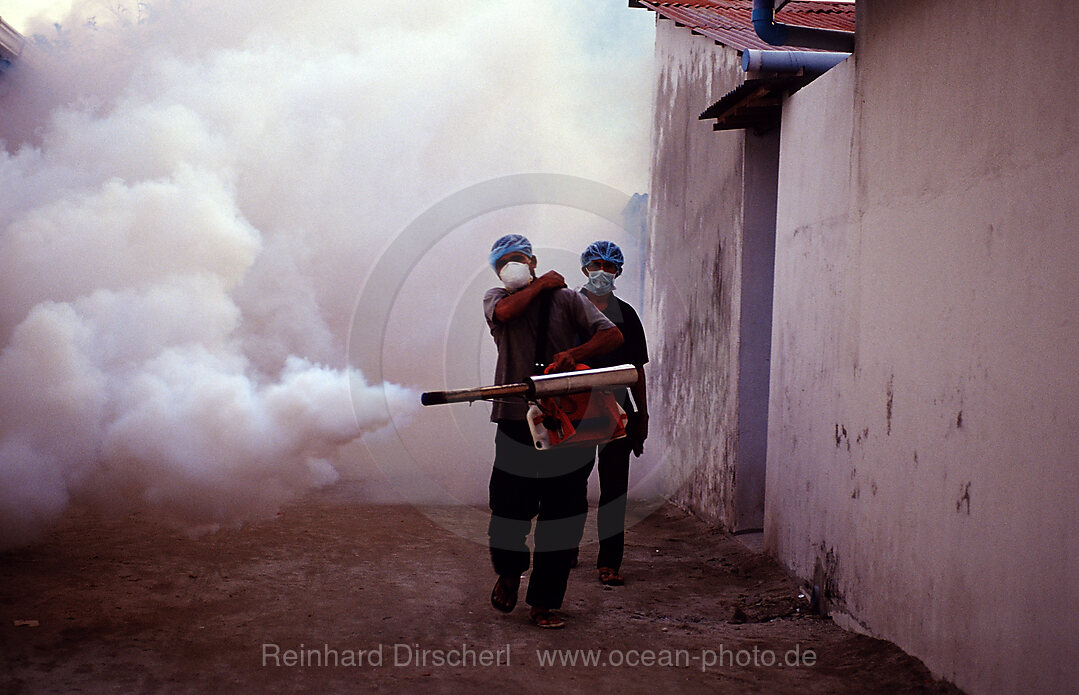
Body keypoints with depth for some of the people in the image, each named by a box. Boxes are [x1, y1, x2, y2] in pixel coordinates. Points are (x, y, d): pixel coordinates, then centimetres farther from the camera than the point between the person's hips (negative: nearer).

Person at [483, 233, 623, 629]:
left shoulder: (568, 299, 7)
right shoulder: (497, 298, 11)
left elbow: (613, 335, -4)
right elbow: (505, 312, -15)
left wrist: (574, 353, -20)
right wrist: (541, 284, -1)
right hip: (517, 423, 0)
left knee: (562, 517, 2)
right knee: (509, 511, 2)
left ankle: (544, 602, 14)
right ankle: (508, 573, 34)